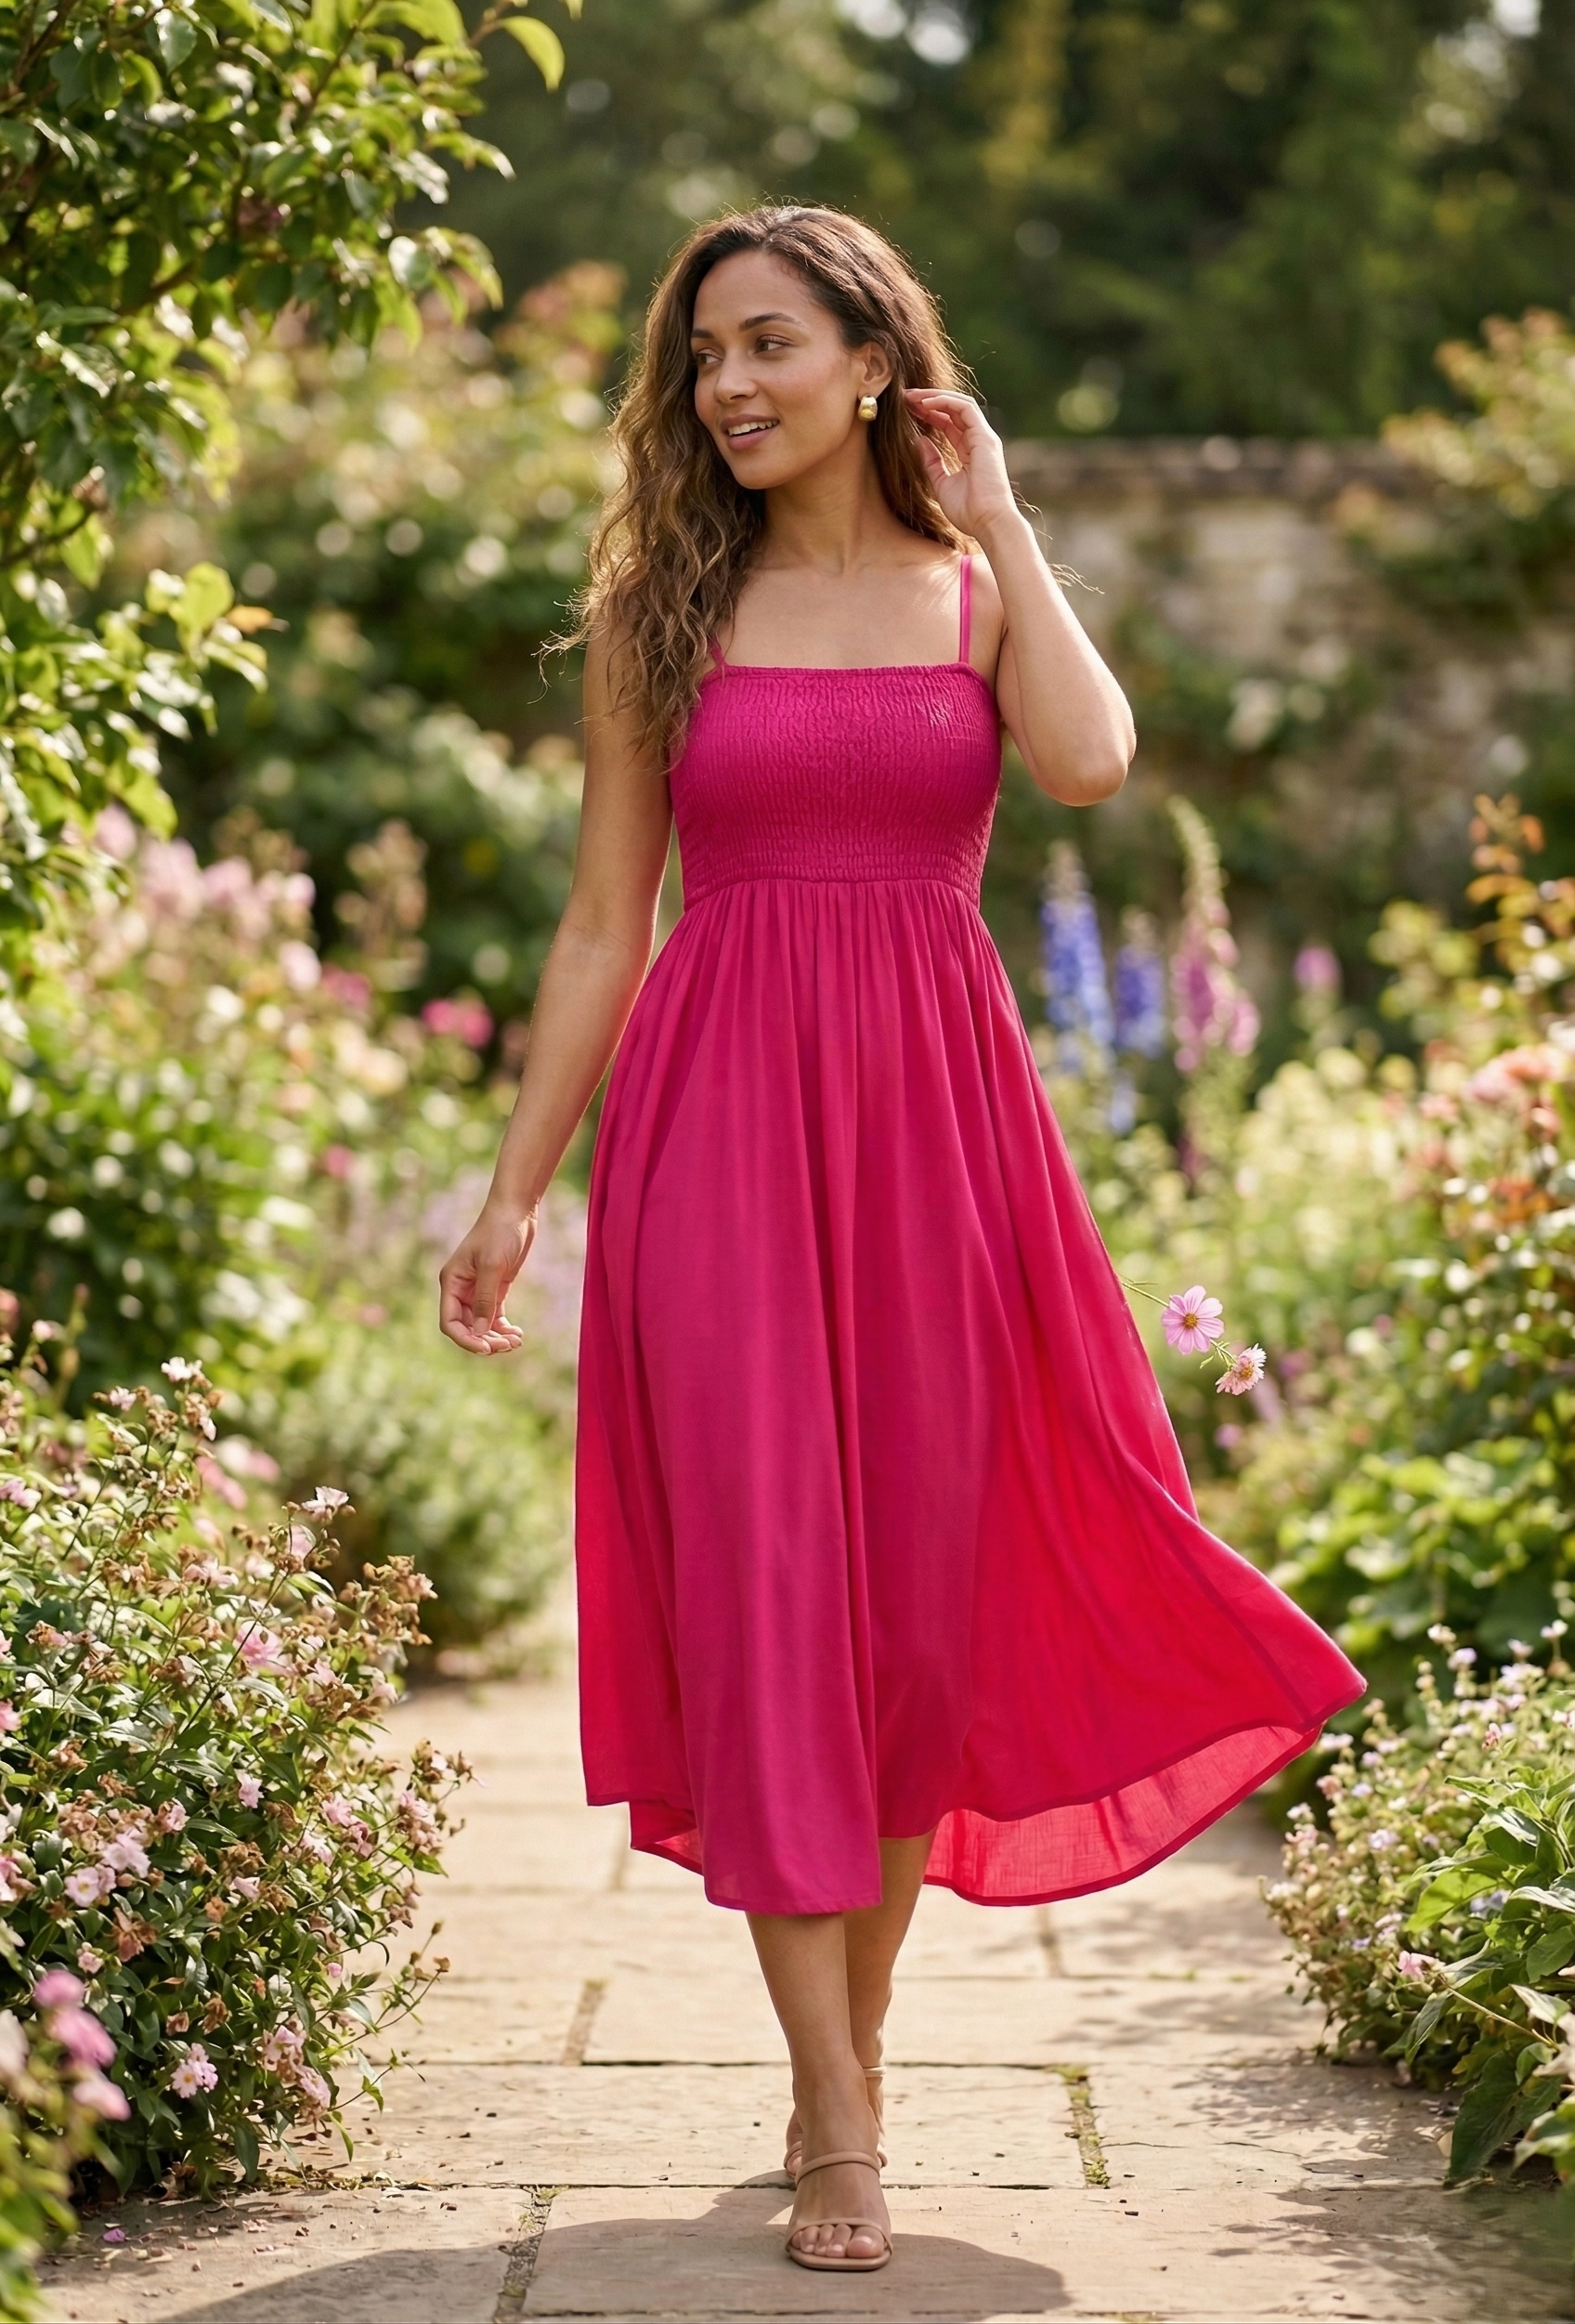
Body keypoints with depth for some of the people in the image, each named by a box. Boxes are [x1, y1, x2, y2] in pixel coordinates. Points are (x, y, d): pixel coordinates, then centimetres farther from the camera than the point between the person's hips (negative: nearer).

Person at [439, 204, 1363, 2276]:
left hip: (935, 1115, 1)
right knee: (758, 1582, -6)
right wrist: (518, 1185, 3)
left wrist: (994, 516, -5)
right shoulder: (659, 604, 7)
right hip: (717, 1116, -1)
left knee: (929, 1584, 5)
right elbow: (606, 919, 8)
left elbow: (1089, 763, -15)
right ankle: (838, 2122, -1)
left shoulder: (978, 585, 8)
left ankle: (855, 2047, 23)